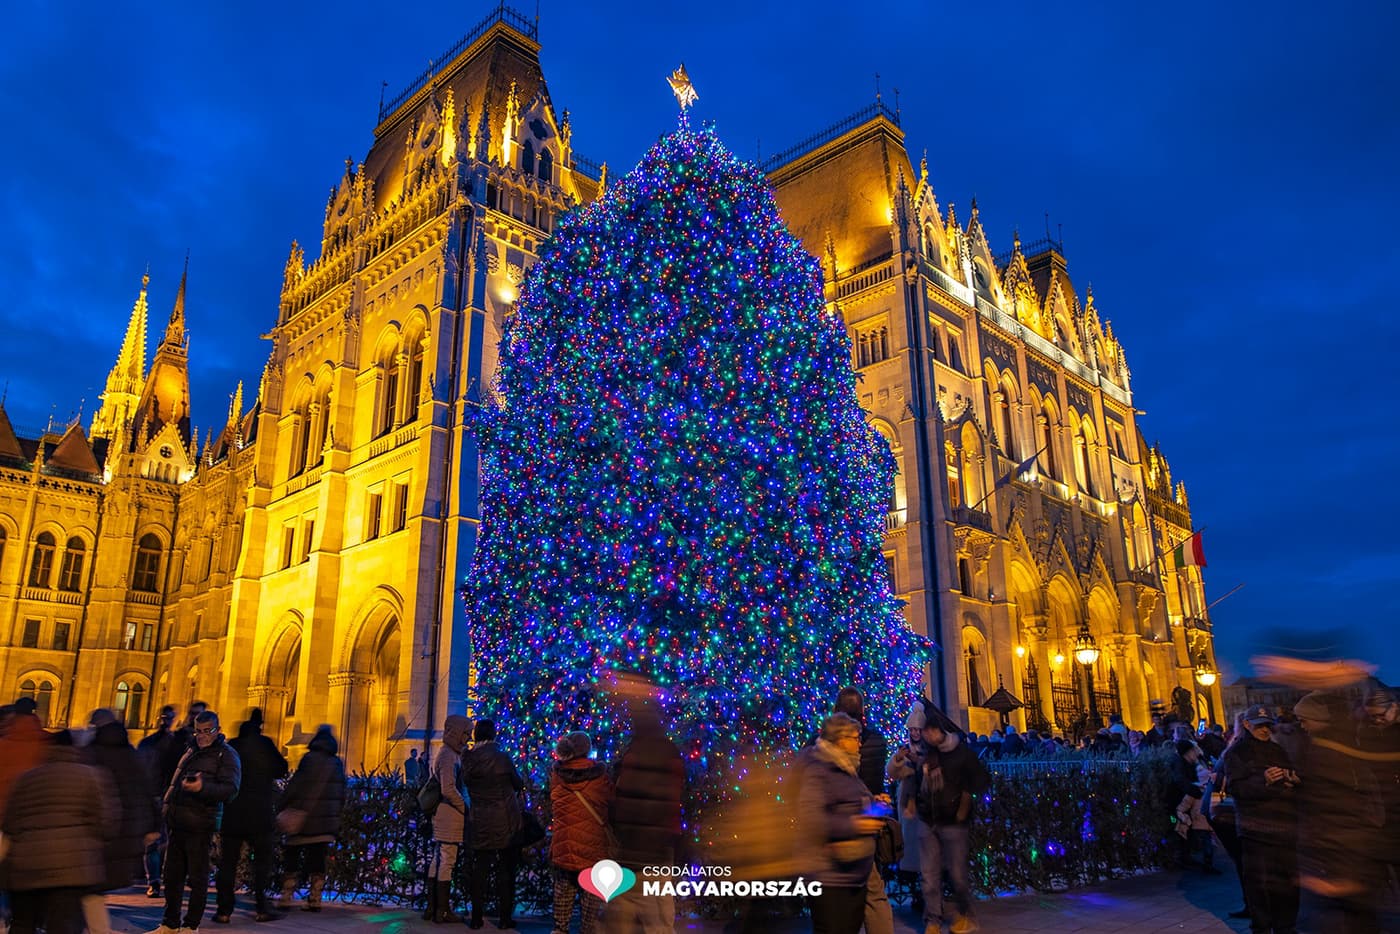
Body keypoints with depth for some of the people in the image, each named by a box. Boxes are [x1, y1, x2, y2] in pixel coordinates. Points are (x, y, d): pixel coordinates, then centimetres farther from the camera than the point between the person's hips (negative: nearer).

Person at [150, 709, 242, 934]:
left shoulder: (226, 755, -5)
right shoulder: (191, 751, 18)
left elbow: (230, 788, -18)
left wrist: (203, 787, -33)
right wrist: (167, 802, 20)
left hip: (200, 826, -7)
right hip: (177, 823, 7)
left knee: (197, 877, 0)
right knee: (172, 875, 13)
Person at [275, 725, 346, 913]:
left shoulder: (310, 759, -8)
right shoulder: (337, 763, 10)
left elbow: (294, 786, -13)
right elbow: (341, 794, 14)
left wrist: (281, 807, -6)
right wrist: (336, 816, 20)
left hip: (303, 820, -5)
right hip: (327, 824, 5)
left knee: (291, 857, 7)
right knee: (317, 861, 9)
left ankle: (286, 899, 5)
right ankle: (315, 900, 6)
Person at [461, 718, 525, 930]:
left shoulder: (467, 758, -5)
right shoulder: (502, 756, -12)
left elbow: (466, 781, 6)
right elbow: (518, 784, -1)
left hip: (481, 822, 3)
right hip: (506, 821, -2)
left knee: (480, 868, 10)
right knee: (506, 869, 6)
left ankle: (476, 917, 14)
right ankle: (505, 917, 10)